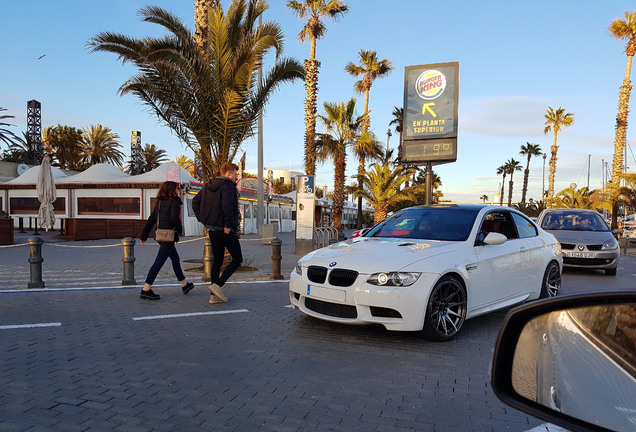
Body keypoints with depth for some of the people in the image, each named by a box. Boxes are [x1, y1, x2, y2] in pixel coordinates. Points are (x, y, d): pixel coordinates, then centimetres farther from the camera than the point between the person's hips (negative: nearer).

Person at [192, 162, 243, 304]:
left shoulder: (208, 186, 14)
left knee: (217, 260, 14)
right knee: (237, 259, 4)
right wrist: (229, 225, -20)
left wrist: (203, 220, 14)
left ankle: (214, 295, 14)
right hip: (225, 230, -8)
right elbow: (227, 206, -28)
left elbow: (195, 202, 18)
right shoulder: (228, 186, -12)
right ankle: (218, 285, -6)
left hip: (212, 229, 8)